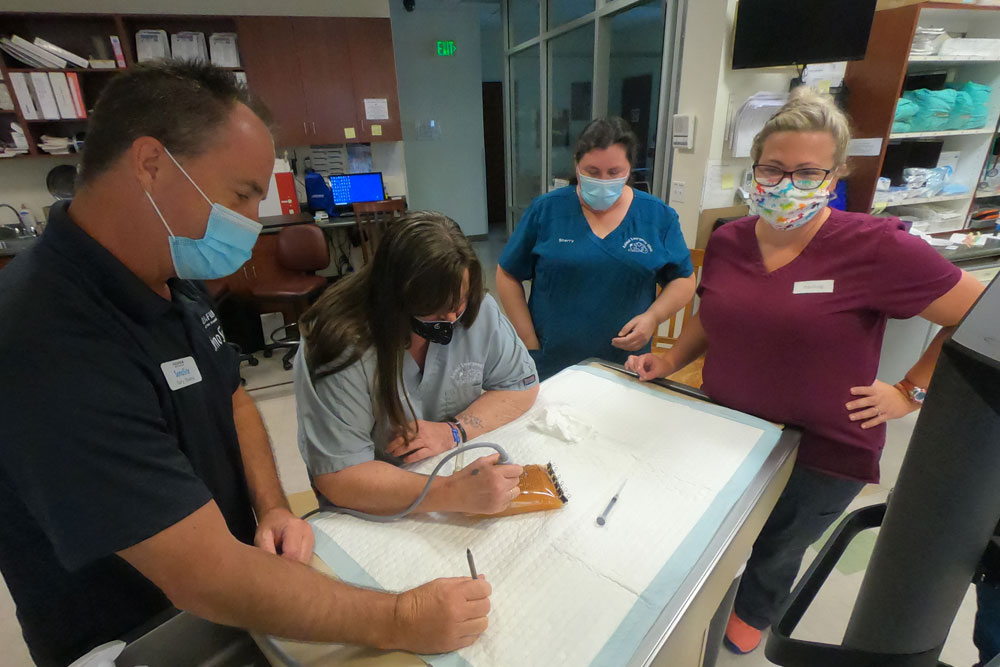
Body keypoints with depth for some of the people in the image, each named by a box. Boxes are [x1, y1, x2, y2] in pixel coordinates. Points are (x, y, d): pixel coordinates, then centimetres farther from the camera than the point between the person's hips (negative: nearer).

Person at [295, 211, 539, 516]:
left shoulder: (477, 309, -11)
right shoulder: (342, 347, -24)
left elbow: (521, 384, -2)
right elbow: (337, 478, -25)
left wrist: (454, 431, -18)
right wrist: (455, 493, -37)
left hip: (461, 466, 3)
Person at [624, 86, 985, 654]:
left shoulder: (876, 248, -21)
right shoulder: (728, 241, -6)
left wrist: (911, 392, -13)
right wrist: (671, 361, -4)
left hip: (824, 450, -3)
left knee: (777, 548, 23)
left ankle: (752, 613, 57)